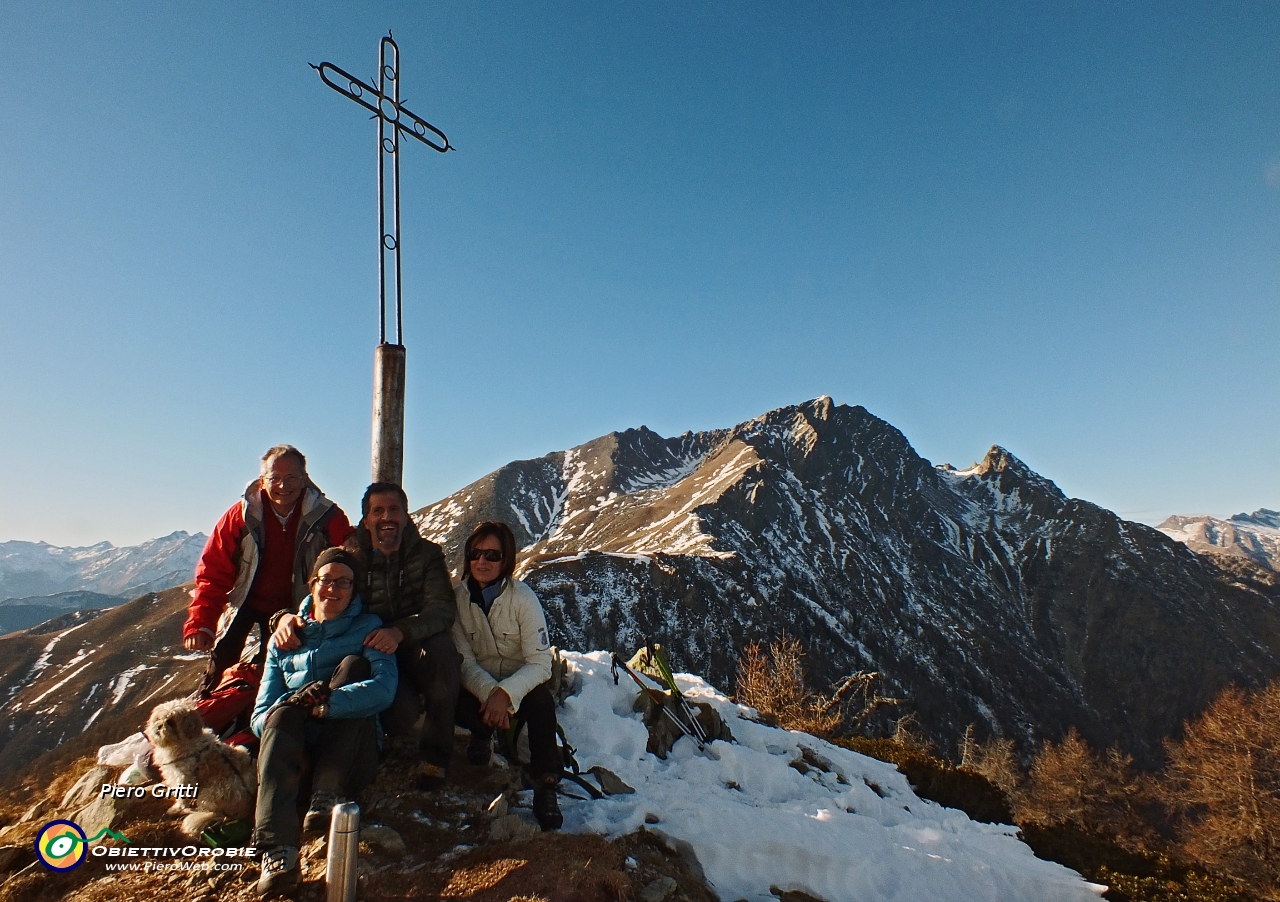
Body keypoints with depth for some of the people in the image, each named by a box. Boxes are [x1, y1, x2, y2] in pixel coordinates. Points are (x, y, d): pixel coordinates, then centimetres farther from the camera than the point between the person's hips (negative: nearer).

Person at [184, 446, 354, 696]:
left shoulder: (328, 518, -19)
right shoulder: (241, 515, -16)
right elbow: (212, 572, -12)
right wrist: (200, 624, -19)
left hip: (292, 609, 0)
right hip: (245, 600, 0)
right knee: (222, 660, -7)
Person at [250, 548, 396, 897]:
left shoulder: (367, 628, 7)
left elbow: (384, 688, -12)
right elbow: (260, 716, 7)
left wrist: (326, 704, -26)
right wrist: (288, 708, -16)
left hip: (351, 756, -2)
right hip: (297, 753, 2)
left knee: (353, 664, -18)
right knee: (283, 712, -28)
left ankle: (328, 794, -29)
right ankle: (278, 851, -44)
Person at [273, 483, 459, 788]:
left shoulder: (426, 554, -4)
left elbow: (442, 608, -20)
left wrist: (399, 632, -39)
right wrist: (288, 616, -24)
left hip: (417, 654, 0)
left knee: (440, 643, -36)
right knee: (400, 716, -32)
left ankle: (435, 752, -17)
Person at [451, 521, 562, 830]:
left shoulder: (523, 597, -17)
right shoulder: (458, 598, -8)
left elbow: (540, 663, -19)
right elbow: (464, 661, -11)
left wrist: (506, 693, -34)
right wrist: (490, 693, -29)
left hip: (521, 683, -2)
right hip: (480, 685, 2)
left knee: (541, 700, -36)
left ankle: (546, 787, -23)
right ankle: (484, 732, 3)